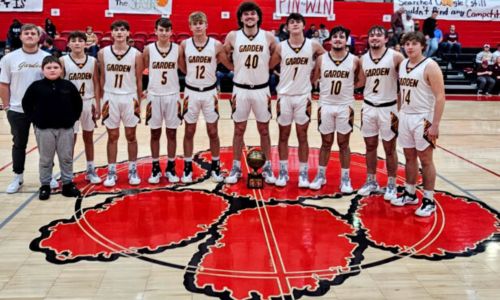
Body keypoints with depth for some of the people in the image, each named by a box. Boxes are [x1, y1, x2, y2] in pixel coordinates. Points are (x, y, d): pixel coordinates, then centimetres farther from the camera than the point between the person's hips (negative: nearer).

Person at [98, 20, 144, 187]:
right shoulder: (103, 53, 0)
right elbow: (102, 78, 6)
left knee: (131, 136, 8)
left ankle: (133, 171, 19)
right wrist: (103, 100, 5)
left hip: (130, 98, 0)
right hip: (110, 98, 1)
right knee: (112, 136, 7)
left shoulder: (136, 54, -3)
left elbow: (139, 80, 2)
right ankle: (111, 172, 15)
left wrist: (138, 102, 1)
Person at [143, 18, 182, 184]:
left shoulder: (178, 49, -2)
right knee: (155, 133, 7)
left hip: (173, 95, 0)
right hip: (154, 96, 0)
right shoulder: (148, 49, -3)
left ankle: (171, 168, 18)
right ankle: (155, 168, 18)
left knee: (171, 133, 7)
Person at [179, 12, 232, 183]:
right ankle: (187, 168, 19)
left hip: (210, 92, -1)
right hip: (191, 92, 1)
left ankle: (216, 167, 21)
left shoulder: (216, 45, -6)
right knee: (189, 132, 8)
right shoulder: (184, 45, -3)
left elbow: (231, 66, 1)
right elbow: (182, 68, 10)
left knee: (213, 132, 7)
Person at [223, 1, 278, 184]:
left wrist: (266, 67, 5)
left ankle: (267, 167, 20)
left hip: (262, 89, 0)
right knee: (239, 130, 8)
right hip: (240, 89, 0)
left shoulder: (268, 37, -6)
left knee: (264, 130, 9)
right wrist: (236, 68, 8)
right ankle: (236, 168, 18)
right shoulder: (232, 36, -6)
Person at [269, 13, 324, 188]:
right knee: (283, 135, 8)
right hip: (284, 96, 1)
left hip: (303, 96, 0)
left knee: (302, 136, 5)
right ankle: (283, 172, 17)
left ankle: (303, 173, 14)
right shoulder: (281, 47, -3)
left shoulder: (313, 46, -4)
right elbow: (268, 67, 3)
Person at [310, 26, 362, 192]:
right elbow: (312, 79, 5)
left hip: (345, 107, -1)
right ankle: (321, 175, 23)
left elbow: (358, 81, 9)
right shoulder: (321, 59, -2)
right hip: (325, 106, 1)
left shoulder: (354, 60, -4)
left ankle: (345, 178, 16)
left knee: (343, 144, 6)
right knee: (326, 143, 10)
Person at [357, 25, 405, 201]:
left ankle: (391, 185, 17)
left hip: (388, 108, -4)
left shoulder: (395, 57, -10)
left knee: (389, 148, 5)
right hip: (368, 107, 4)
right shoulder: (363, 59, 4)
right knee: (370, 146, 12)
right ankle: (371, 181, 25)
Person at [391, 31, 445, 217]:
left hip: (423, 118, -6)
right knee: (409, 157, 14)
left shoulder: (430, 66, -14)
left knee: (425, 160, 0)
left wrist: (435, 125, -20)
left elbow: (440, 97, -16)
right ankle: (410, 194, 26)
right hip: (405, 117, 7)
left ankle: (429, 201, 10)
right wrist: (398, 113, 14)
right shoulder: (403, 64, 8)